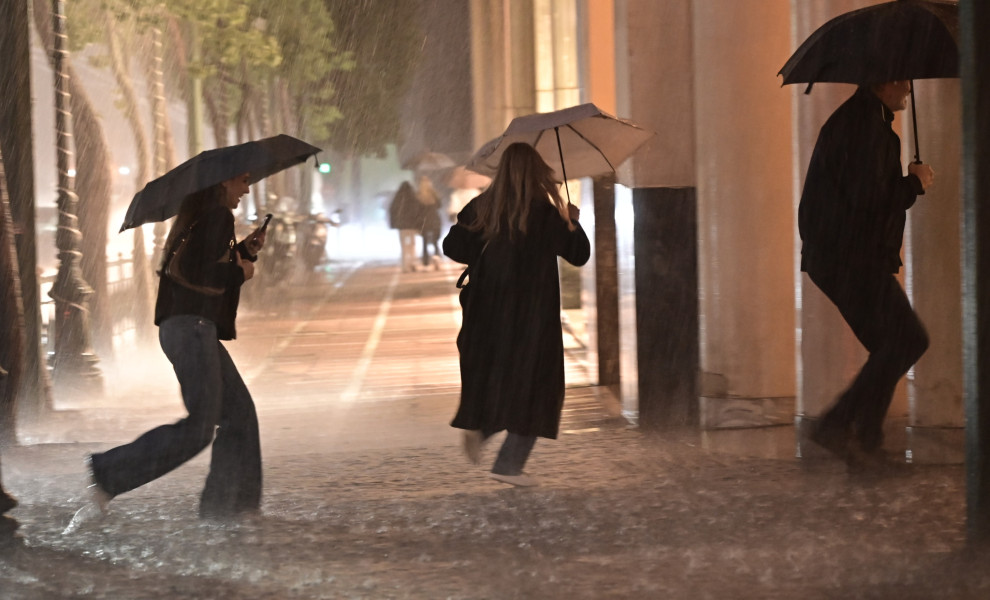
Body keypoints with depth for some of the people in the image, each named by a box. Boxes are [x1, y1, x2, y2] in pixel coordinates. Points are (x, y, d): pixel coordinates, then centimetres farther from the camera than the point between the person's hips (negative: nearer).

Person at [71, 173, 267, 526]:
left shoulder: (195, 219, 20)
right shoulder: (217, 216, -10)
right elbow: (205, 277, -19)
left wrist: (244, 251, 19)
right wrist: (240, 273, -3)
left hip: (194, 328, 11)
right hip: (192, 327, -11)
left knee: (239, 411, 12)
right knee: (199, 427, -14)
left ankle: (226, 504, 12)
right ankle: (108, 475, -15)